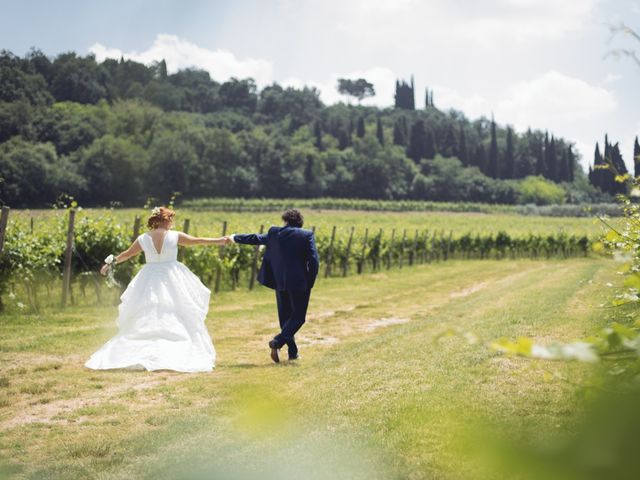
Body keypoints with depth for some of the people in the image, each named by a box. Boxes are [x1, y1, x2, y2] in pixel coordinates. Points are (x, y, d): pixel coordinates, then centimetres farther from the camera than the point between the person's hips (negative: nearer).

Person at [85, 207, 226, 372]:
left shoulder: (143, 239, 1)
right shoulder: (175, 236, -5)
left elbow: (127, 254, 14)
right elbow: (197, 241, 5)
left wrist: (111, 262, 30)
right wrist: (219, 241, 17)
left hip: (149, 282, 2)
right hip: (172, 281, -2)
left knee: (144, 321, 9)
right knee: (177, 320, 3)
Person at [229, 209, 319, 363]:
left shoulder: (275, 233, 4)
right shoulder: (307, 235, -4)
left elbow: (257, 238, 17)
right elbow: (313, 261, -10)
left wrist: (235, 238, 34)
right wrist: (310, 284, 0)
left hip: (280, 282, 3)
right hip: (299, 283, -3)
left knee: (285, 316, 15)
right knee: (298, 317, 3)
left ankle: (293, 352, 16)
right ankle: (278, 341, -18)